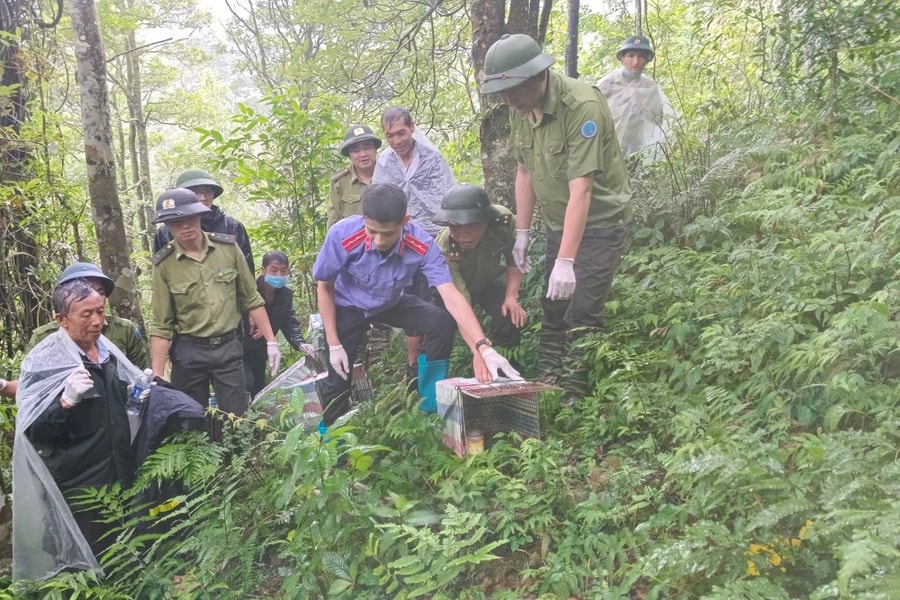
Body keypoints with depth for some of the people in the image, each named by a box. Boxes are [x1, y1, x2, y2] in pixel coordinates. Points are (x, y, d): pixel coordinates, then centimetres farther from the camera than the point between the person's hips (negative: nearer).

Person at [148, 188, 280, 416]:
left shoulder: (228, 247, -4)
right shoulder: (164, 264, -7)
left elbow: (251, 299, 4)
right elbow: (161, 325, -5)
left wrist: (271, 341, 2)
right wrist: (156, 376, -9)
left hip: (229, 347, 1)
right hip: (189, 351, -1)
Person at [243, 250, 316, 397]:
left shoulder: (286, 294, -4)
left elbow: (290, 323, -8)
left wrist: (300, 343, -26)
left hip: (259, 353, 6)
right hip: (239, 350, -6)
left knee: (259, 389, 15)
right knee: (247, 385, -20)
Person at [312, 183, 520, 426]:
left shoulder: (422, 245, -32)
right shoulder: (342, 235, -35)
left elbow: (451, 296, -37)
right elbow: (324, 287, -17)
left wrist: (484, 348, -49)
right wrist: (334, 344, -16)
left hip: (391, 303, 1)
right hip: (348, 306, -1)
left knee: (443, 322, -22)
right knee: (338, 376, -7)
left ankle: (429, 408, -4)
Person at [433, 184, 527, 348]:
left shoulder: (503, 220, -34)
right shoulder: (445, 251, -41)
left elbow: (514, 260, -13)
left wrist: (511, 297, -24)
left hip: (490, 279, 2)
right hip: (453, 286, -1)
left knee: (514, 316, -21)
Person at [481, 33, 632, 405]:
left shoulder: (582, 105, -27)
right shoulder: (520, 108, -4)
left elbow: (581, 188, -31)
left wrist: (565, 261, -34)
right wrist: (522, 232, 4)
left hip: (600, 222, -7)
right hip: (558, 223, 7)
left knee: (582, 313, -9)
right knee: (552, 309, 10)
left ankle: (573, 400, 2)